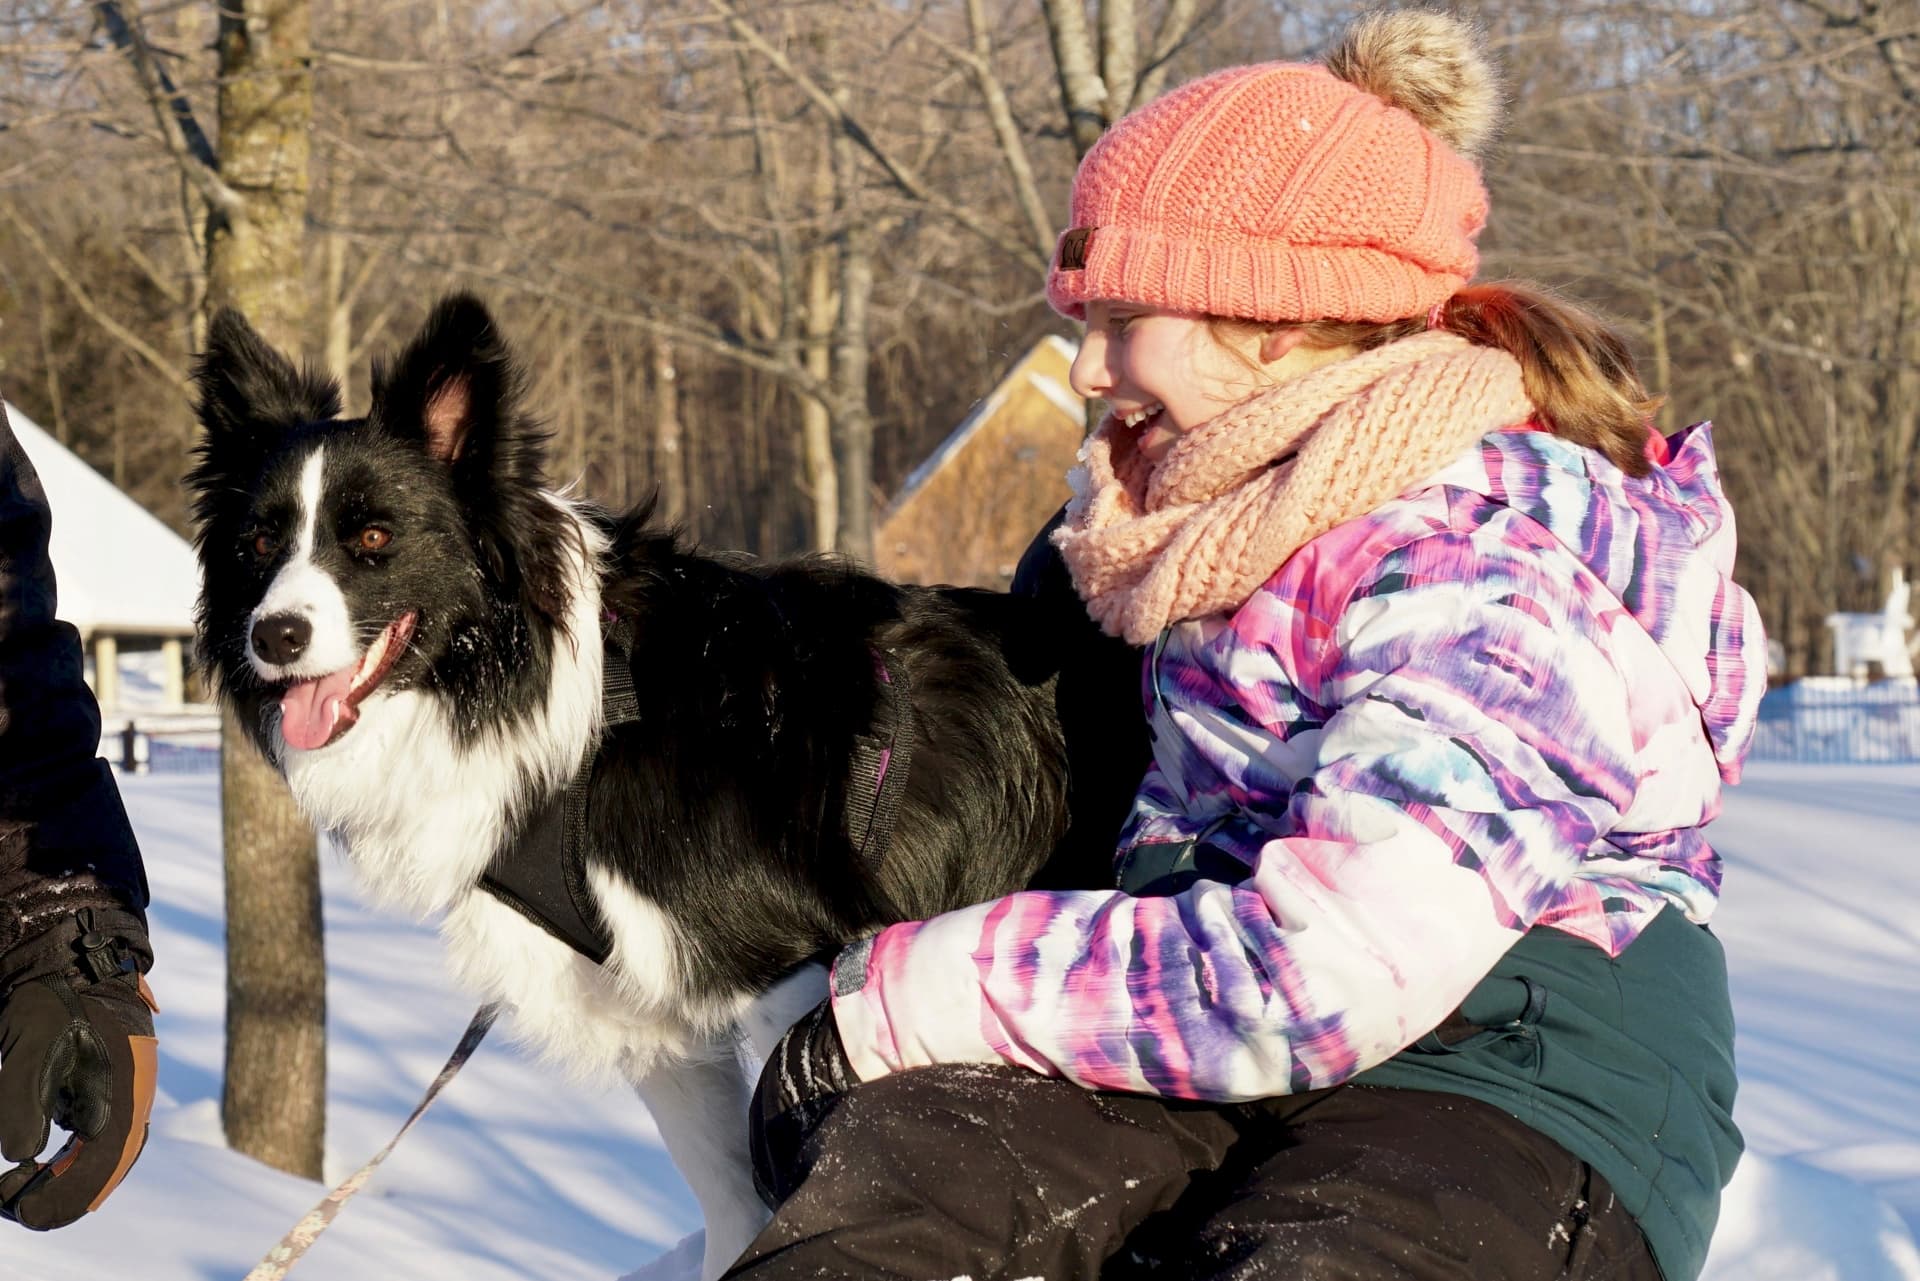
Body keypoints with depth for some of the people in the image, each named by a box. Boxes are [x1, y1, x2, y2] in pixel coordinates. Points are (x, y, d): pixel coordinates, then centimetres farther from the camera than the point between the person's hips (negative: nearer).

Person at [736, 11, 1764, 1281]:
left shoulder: (1488, 566, -15)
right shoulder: (1244, 517, 14)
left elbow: (1326, 973, -25)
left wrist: (917, 994, -17)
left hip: (1525, 1089, -7)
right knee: (898, 1168, -22)